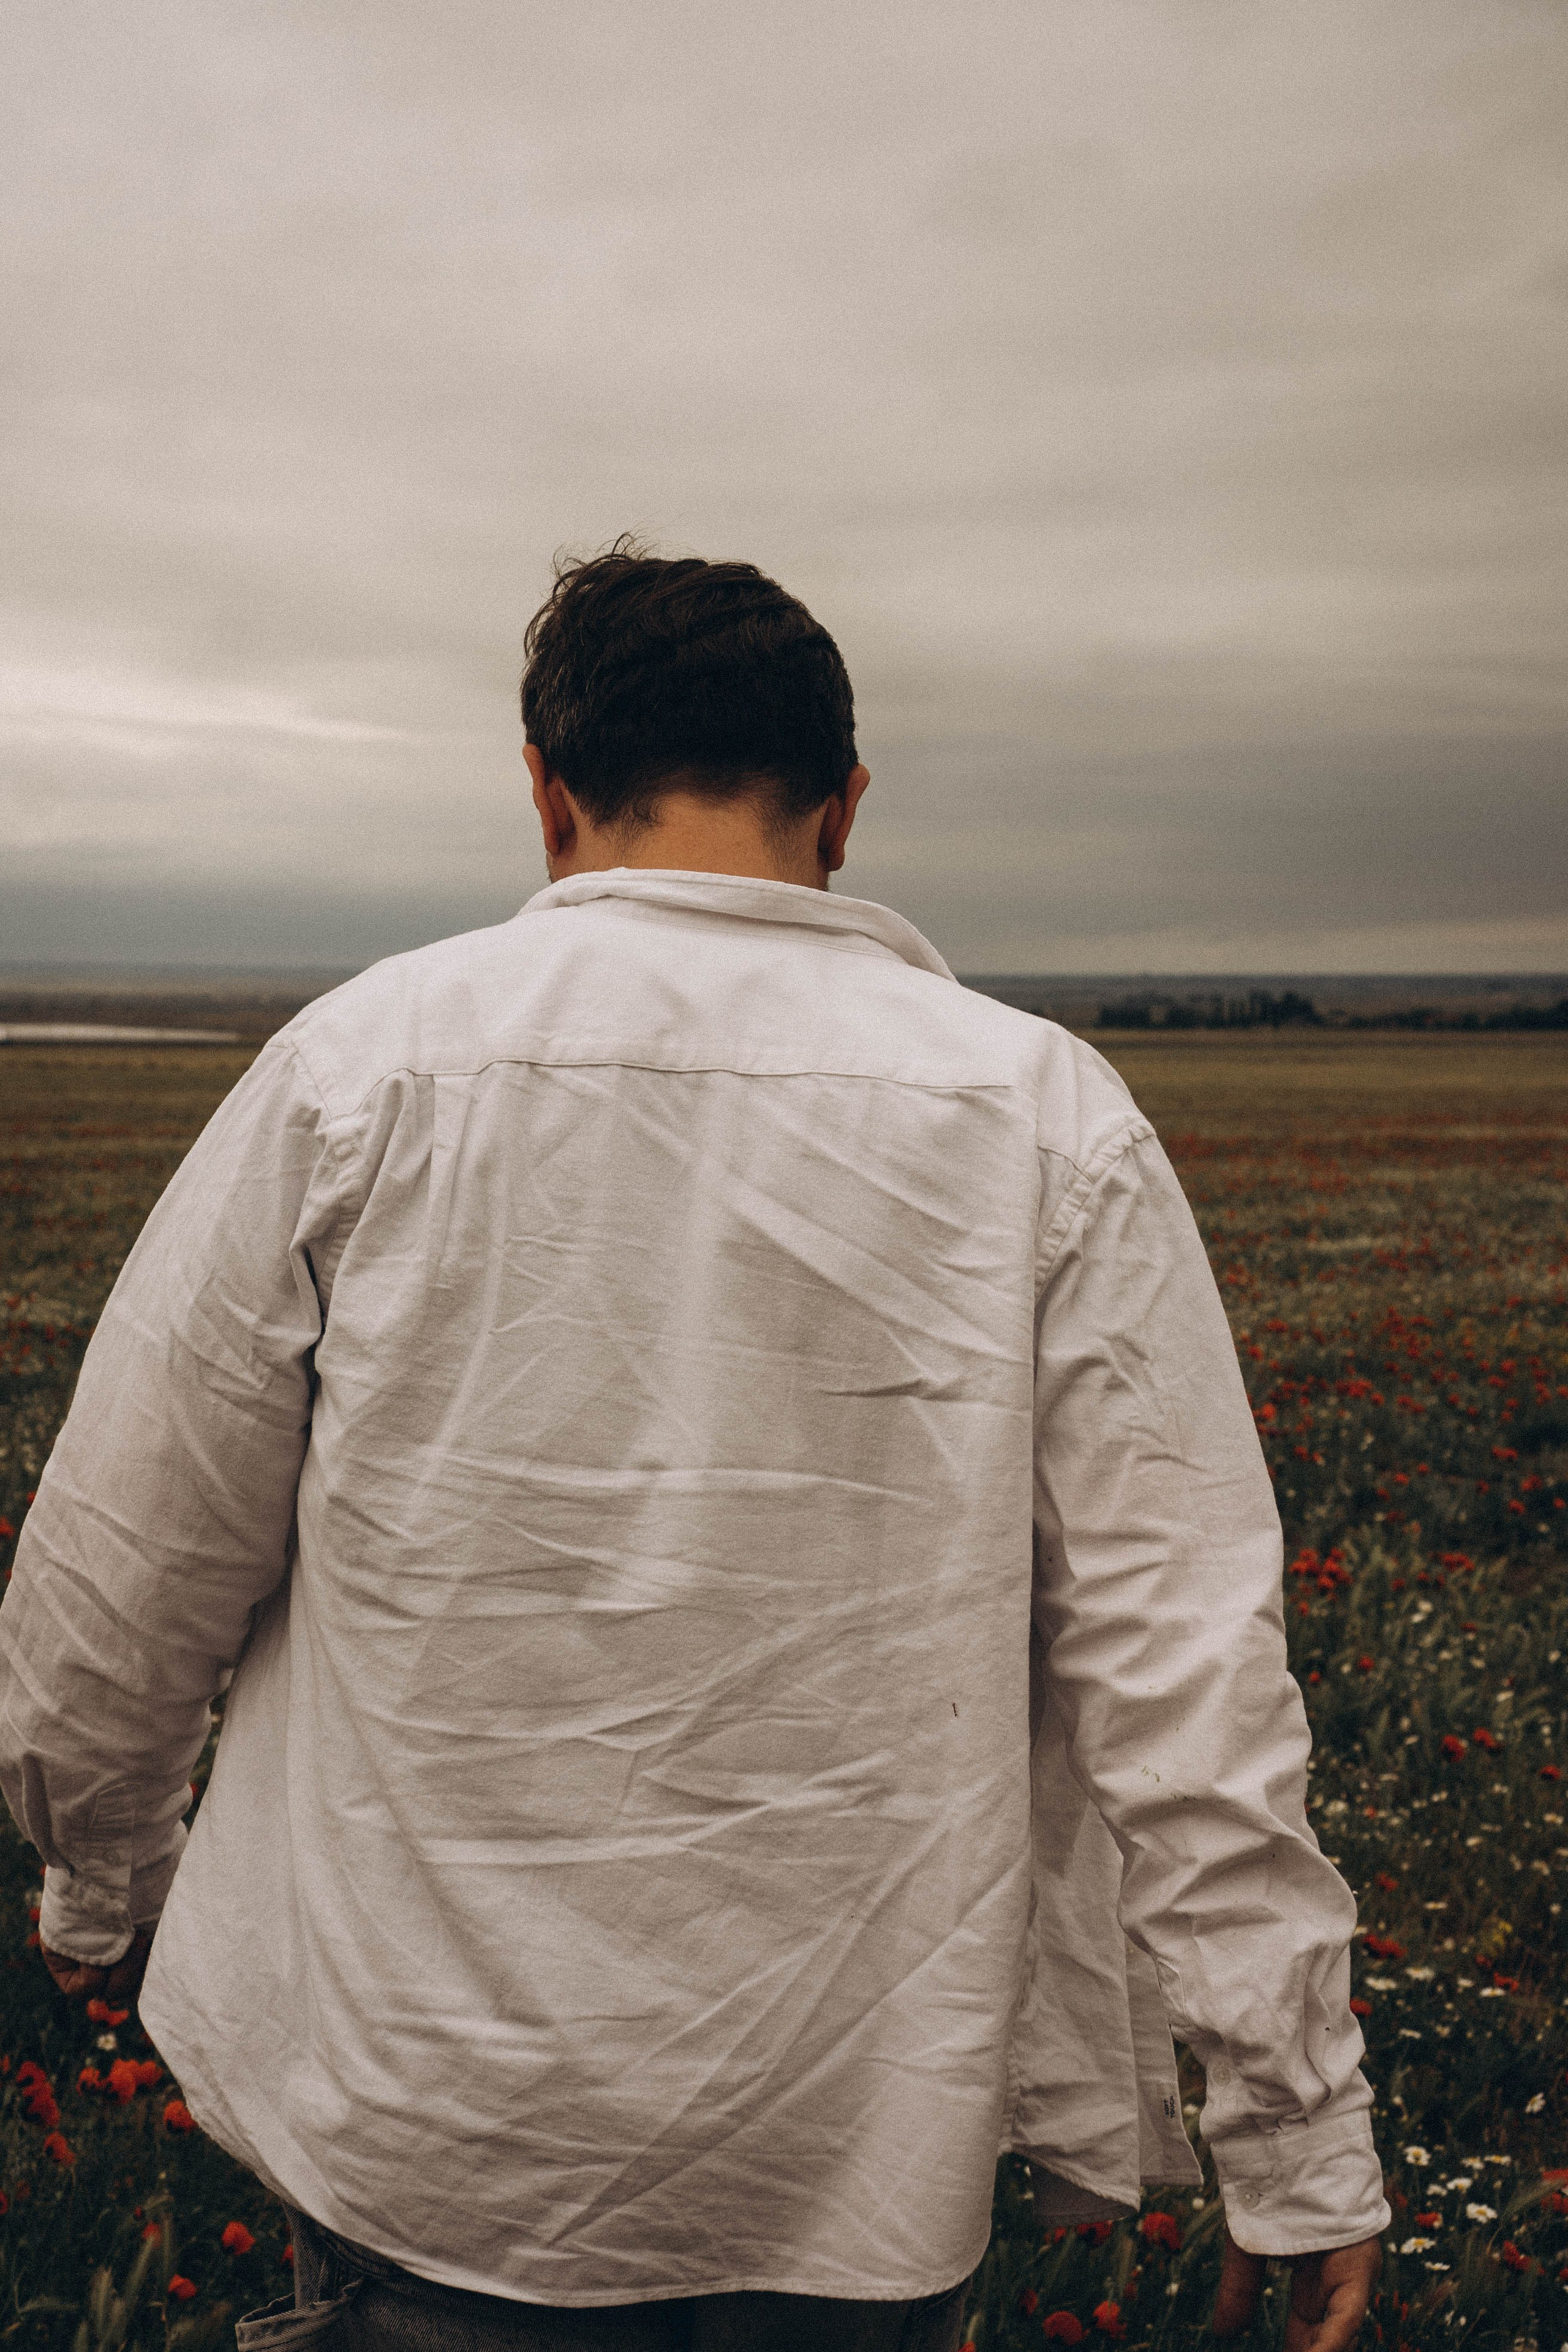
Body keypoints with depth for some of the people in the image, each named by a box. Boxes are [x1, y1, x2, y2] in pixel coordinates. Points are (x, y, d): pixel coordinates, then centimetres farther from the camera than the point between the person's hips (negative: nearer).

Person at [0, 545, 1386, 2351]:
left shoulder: (361, 1069, -10)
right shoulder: (1044, 1118, -8)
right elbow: (1189, 1676, -9)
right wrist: (1301, 2146, 0)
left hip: (427, 2141, -1)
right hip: (859, 2175, 1)